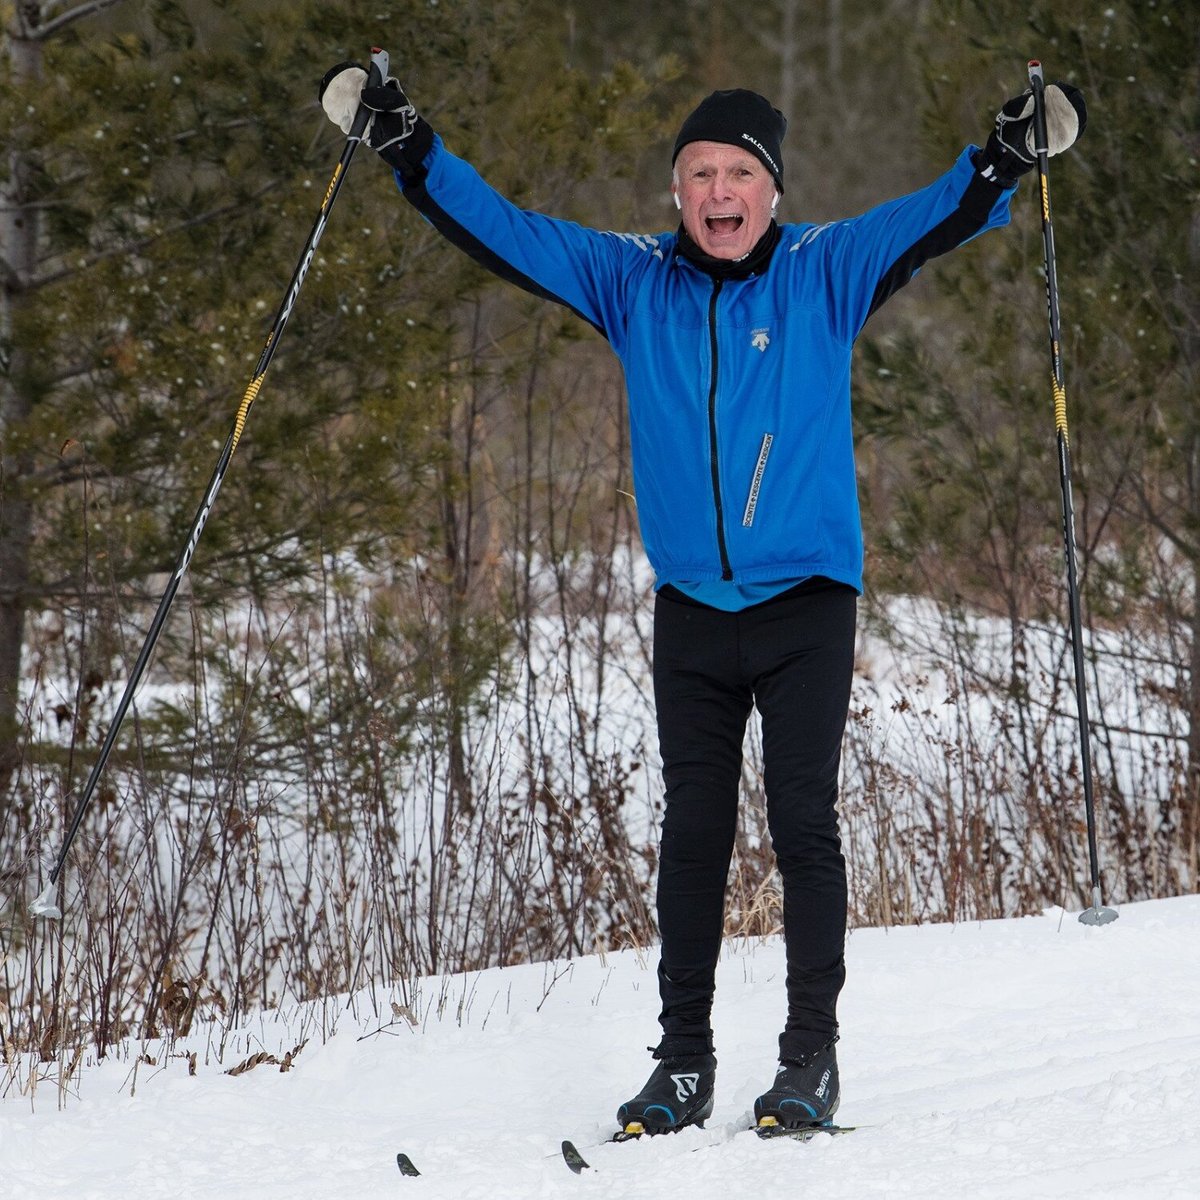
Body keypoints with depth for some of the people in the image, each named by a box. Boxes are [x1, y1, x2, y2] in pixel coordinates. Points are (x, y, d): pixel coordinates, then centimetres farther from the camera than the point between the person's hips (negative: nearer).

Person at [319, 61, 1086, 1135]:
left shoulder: (825, 275, -1)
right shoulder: (633, 282, 5)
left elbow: (937, 218, -9)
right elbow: (503, 230, 7)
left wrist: (1008, 158, -25)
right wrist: (411, 151, 0)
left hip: (807, 604, -2)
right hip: (691, 607, 2)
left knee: (803, 824, -4)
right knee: (692, 832, 5)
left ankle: (812, 1054, 2)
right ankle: (684, 1059, 11)